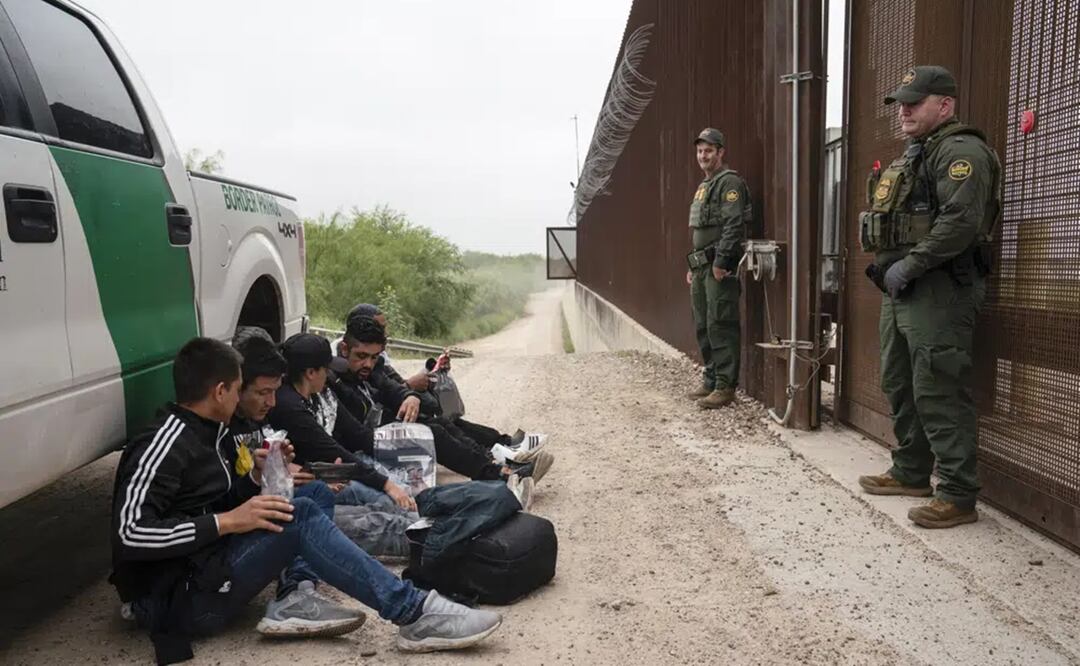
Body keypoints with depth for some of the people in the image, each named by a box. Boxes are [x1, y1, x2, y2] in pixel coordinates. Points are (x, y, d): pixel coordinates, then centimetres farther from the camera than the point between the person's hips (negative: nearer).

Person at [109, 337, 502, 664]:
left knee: (318, 492, 8)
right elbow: (130, 532, -26)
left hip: (202, 569, 10)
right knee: (300, 516, -27)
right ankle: (415, 616, -30)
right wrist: (226, 523, -24)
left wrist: (256, 475, 3)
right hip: (173, 598, -10)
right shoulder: (166, 442, -16)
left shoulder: (200, 434, 13)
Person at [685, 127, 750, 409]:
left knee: (721, 327, -10)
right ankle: (711, 380, 21)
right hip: (702, 267, 10)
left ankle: (725, 387, -6)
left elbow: (733, 226, -18)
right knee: (703, 327, 12)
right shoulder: (703, 186, 22)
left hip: (720, 269, -10)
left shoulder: (729, 183, -7)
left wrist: (720, 262, -22)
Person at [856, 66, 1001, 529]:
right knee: (899, 385, 16)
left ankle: (958, 497, -1)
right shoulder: (913, 156, 22)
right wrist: (886, 266, 12)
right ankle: (911, 473, 29)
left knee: (939, 393, -9)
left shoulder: (960, 151, -10)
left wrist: (910, 265, -20)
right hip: (902, 288, 10)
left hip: (938, 289, -10)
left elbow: (961, 221, -23)